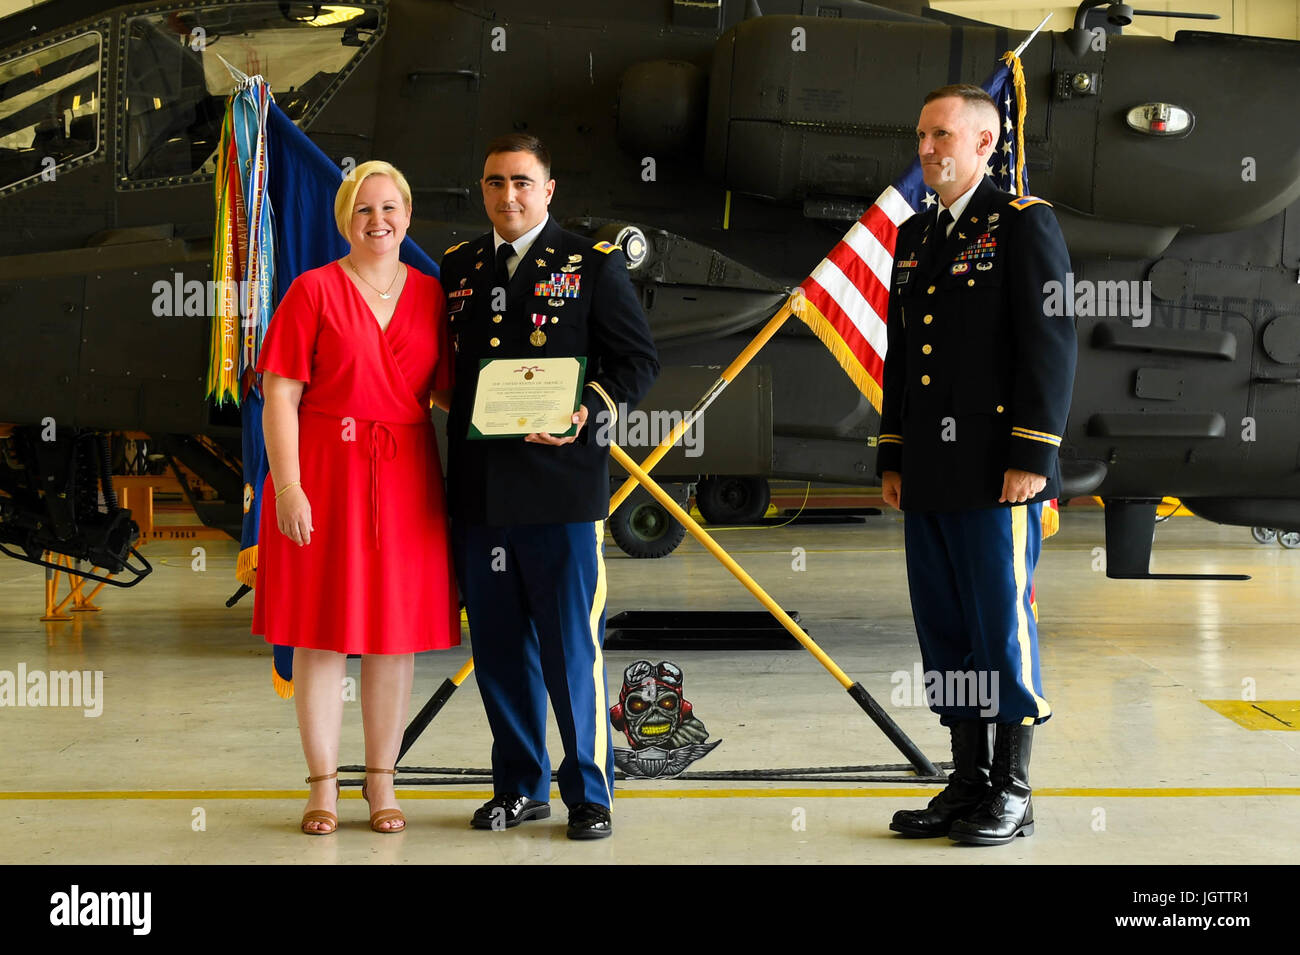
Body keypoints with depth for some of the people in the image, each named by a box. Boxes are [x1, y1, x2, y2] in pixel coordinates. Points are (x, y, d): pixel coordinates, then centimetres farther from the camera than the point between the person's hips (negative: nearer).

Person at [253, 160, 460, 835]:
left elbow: (447, 391, 12)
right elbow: (280, 397, -6)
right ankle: (322, 787, 13)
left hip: (404, 480, 3)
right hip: (322, 476, -3)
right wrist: (287, 487, -14)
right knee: (322, 633, 2)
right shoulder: (314, 290, -1)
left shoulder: (430, 294, 9)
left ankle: (382, 784, 18)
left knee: (395, 632, 6)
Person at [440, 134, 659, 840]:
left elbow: (639, 359, 0)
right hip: (478, 490, 4)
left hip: (561, 487, -4)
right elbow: (443, 364, 18)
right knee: (498, 647, 10)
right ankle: (520, 786, 24)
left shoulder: (594, 263, 2)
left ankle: (589, 792, 13)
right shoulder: (458, 267, 15)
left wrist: (588, 412, -16)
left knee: (572, 647, -1)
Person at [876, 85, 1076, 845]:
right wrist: (893, 457, 16)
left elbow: (1052, 342, -10)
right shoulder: (914, 236, 18)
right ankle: (967, 783, 19)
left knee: (1003, 626, -2)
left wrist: (1032, 455, -16)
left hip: (998, 470, -7)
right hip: (929, 477, 7)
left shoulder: (1024, 223, -4)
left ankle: (1012, 793, 8)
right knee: (945, 632, 10)